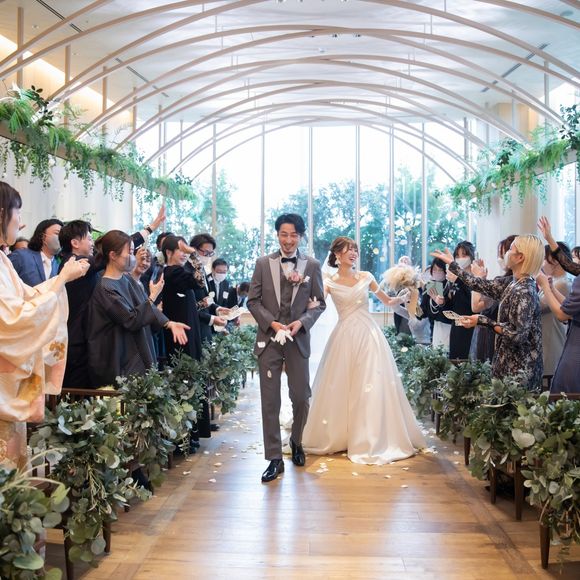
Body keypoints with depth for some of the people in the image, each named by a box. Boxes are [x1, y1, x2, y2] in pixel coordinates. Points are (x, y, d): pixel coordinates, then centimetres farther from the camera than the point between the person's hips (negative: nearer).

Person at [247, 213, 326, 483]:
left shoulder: (312, 265, 4)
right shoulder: (263, 264, 4)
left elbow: (319, 303, 5)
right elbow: (253, 301, 3)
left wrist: (301, 322, -12)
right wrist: (272, 323, -11)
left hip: (298, 339, 0)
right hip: (269, 339, 0)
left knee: (301, 398, 8)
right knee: (269, 400, 1)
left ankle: (296, 443, 35)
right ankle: (274, 459, 8)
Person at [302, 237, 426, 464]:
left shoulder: (366, 277, 8)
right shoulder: (329, 283, 3)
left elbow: (388, 301, 18)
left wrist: (404, 295, 2)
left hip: (368, 335, 1)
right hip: (345, 336, -1)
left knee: (372, 386, -1)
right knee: (340, 387, 4)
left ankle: (372, 440, 7)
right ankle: (338, 435, 20)